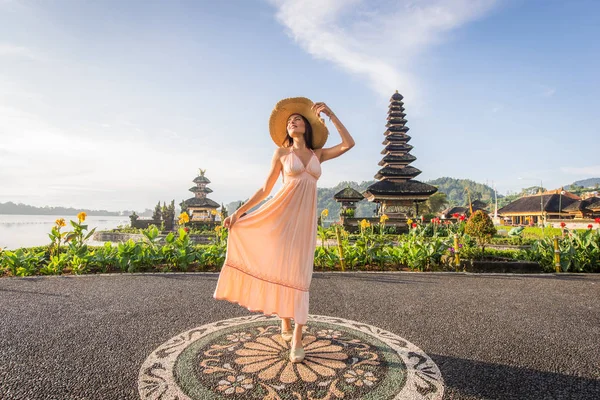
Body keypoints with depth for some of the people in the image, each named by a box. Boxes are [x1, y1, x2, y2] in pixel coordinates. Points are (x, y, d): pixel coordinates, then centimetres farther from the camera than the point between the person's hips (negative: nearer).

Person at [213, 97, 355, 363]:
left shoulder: (318, 154, 15)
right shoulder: (281, 153, 7)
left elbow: (348, 144, 4)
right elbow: (265, 189, 6)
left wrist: (330, 114, 4)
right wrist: (239, 212, 0)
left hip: (305, 217, 1)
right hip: (281, 214, -1)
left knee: (299, 275, -3)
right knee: (280, 269, 1)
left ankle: (296, 341, 3)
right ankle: (285, 323, 26)